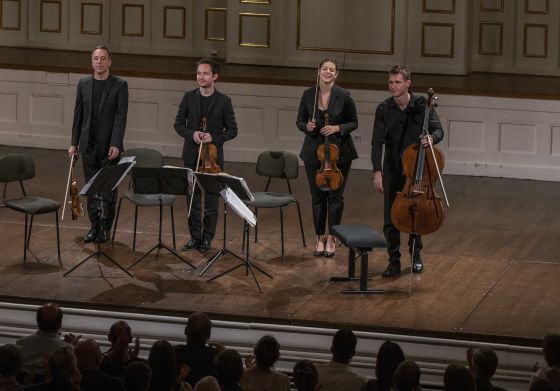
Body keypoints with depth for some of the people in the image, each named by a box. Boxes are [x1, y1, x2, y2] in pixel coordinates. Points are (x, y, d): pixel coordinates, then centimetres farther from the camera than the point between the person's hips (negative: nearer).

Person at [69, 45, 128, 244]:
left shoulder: (120, 85, -4)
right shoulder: (83, 84, 8)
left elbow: (121, 117, -10)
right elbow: (78, 114, 10)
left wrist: (115, 144, -18)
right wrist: (74, 142, 7)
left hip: (109, 146, -4)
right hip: (88, 145, 4)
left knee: (109, 189, 2)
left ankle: (106, 227, 12)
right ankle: (94, 226, 14)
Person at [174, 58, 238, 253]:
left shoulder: (224, 102, -3)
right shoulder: (189, 97, 4)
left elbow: (232, 130, 0)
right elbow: (179, 123, 7)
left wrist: (214, 138, -16)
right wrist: (192, 134, -13)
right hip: (191, 155, 2)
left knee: (211, 199, 2)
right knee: (192, 198, 7)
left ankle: (207, 238, 12)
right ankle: (195, 237, 16)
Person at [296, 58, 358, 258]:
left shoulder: (343, 96, -6)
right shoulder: (308, 95, 0)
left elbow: (353, 122, 2)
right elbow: (300, 121, 9)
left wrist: (338, 128, -15)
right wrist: (306, 126, -12)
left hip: (339, 151, -2)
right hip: (314, 151, 2)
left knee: (335, 195, 1)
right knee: (317, 195, 6)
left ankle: (331, 238, 12)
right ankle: (320, 237, 18)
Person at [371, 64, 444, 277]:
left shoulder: (422, 105, -10)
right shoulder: (383, 109, -8)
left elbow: (438, 130, -7)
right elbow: (377, 141, -11)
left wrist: (432, 137, -32)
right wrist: (377, 171, -21)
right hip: (392, 169, 0)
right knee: (390, 217, -1)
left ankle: (416, 255, 28)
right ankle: (394, 261, 9)